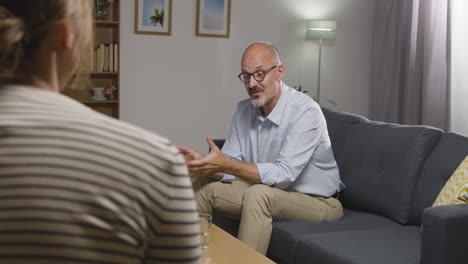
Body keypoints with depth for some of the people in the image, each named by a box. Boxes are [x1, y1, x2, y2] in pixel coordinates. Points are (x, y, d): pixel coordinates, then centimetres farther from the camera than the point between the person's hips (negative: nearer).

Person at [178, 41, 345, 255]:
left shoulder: (306, 112, -24)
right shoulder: (244, 110, -2)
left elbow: (283, 175, -30)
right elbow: (230, 168, -5)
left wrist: (226, 164, -35)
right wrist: (204, 164, -27)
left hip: (317, 201, -6)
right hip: (270, 193, 7)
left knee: (259, 194, -34)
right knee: (202, 186, -5)